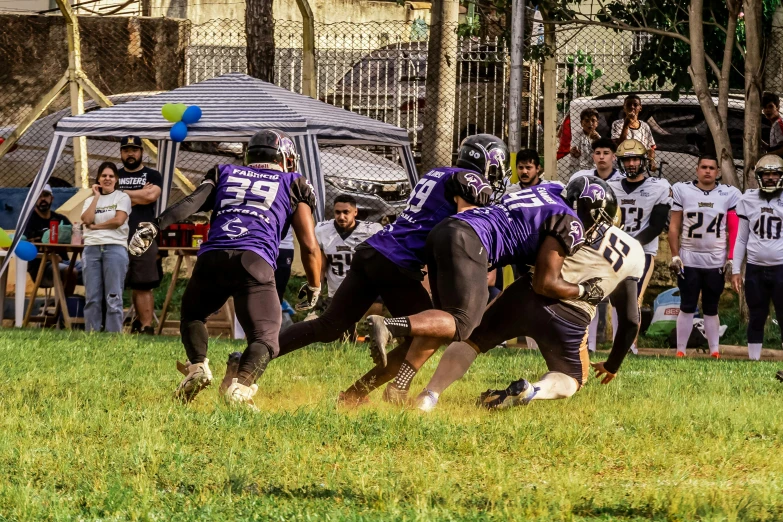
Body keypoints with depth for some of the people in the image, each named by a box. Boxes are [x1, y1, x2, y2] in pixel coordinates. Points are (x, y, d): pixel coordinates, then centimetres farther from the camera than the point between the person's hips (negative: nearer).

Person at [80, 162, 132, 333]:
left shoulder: (122, 197, 7)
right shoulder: (90, 200, 17)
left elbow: (119, 220, -8)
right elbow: (87, 219, -1)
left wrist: (95, 226, -1)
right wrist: (96, 197, 2)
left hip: (115, 248, -4)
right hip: (92, 248, 4)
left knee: (113, 297, -7)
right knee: (92, 297, 1)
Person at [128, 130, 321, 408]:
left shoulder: (225, 174, 27)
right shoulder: (293, 185, 23)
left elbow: (191, 203, 7)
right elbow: (310, 247, 17)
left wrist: (153, 227, -3)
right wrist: (314, 286, 31)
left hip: (211, 259, 3)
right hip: (254, 261, -3)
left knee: (192, 314, 29)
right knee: (264, 340, -2)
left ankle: (198, 366, 4)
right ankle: (240, 384, -32)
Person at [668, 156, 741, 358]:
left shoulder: (728, 195, 1)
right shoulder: (682, 191, -1)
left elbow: (734, 231, 5)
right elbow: (674, 227, 2)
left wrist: (732, 258, -1)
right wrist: (675, 256, -3)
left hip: (716, 262, 1)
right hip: (689, 260, -1)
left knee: (711, 309, 7)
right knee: (687, 308, 1)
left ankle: (715, 351, 12)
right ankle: (680, 352, 5)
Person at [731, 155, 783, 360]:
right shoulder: (748, 200, 5)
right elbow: (741, 239, 10)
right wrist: (735, 270, 6)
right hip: (755, 268, 2)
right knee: (756, 319, 9)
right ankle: (753, 360, 15)